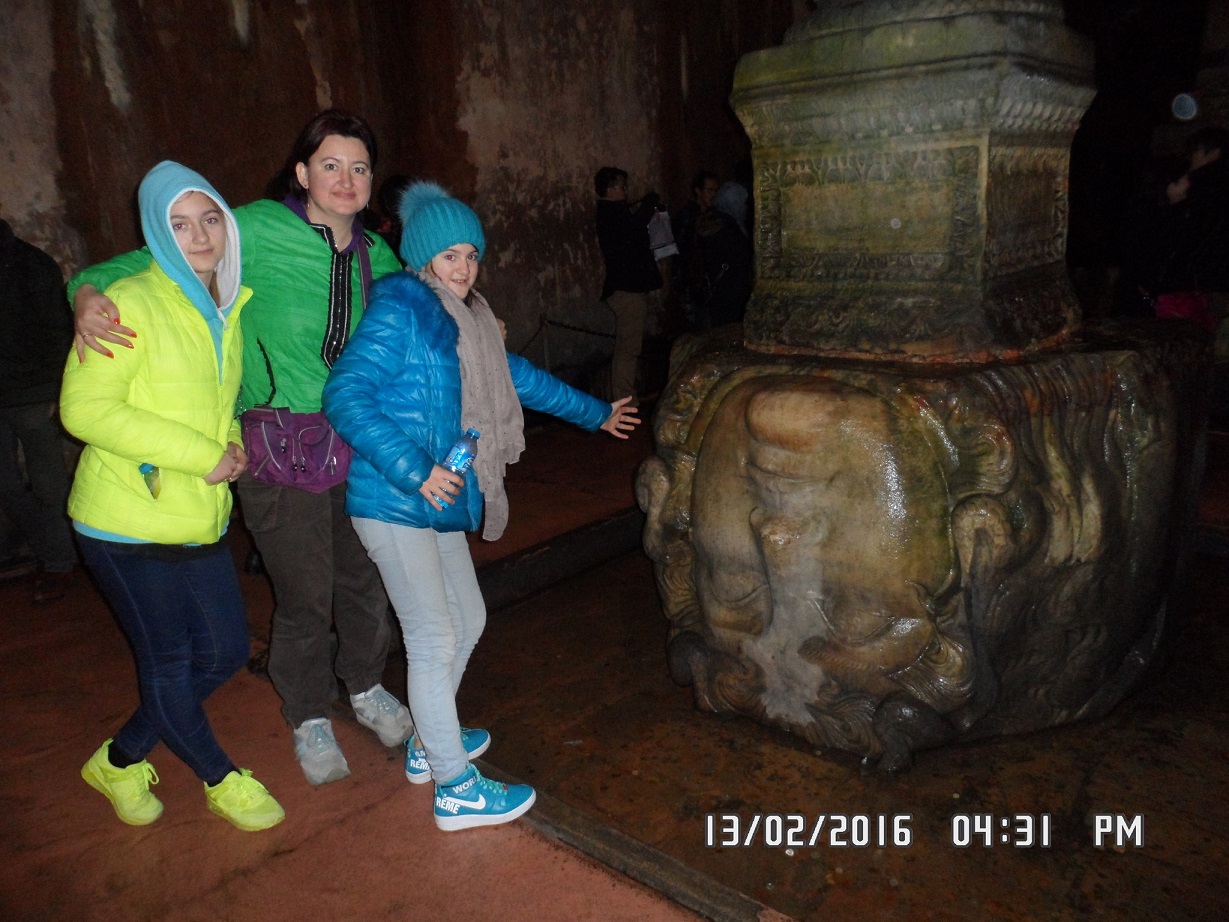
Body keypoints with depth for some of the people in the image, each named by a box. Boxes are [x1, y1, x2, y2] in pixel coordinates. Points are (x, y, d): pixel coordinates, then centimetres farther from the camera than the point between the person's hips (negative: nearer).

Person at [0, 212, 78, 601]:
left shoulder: (33, 266, -5)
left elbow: (58, 333, -7)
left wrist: (56, 391, -11)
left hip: (32, 397, -5)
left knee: (47, 483, 3)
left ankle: (59, 562, 16)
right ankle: (52, 552, 24)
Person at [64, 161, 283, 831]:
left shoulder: (232, 307, 10)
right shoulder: (132, 303, -13)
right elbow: (84, 409, -20)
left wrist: (232, 444, 4)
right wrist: (201, 454, -21)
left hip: (200, 523, 7)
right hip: (128, 525, -7)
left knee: (225, 652, 13)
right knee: (169, 662, 7)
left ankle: (120, 759, 34)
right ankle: (220, 780, 30)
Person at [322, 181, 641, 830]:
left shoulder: (463, 319, 13)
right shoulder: (398, 311, -12)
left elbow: (516, 377, 24)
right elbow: (345, 396, -19)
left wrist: (596, 413, 33)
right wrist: (414, 470, -25)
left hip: (438, 503, 9)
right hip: (393, 503, -9)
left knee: (467, 619, 18)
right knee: (433, 639, -3)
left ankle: (428, 744, 37)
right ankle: (456, 789, 12)